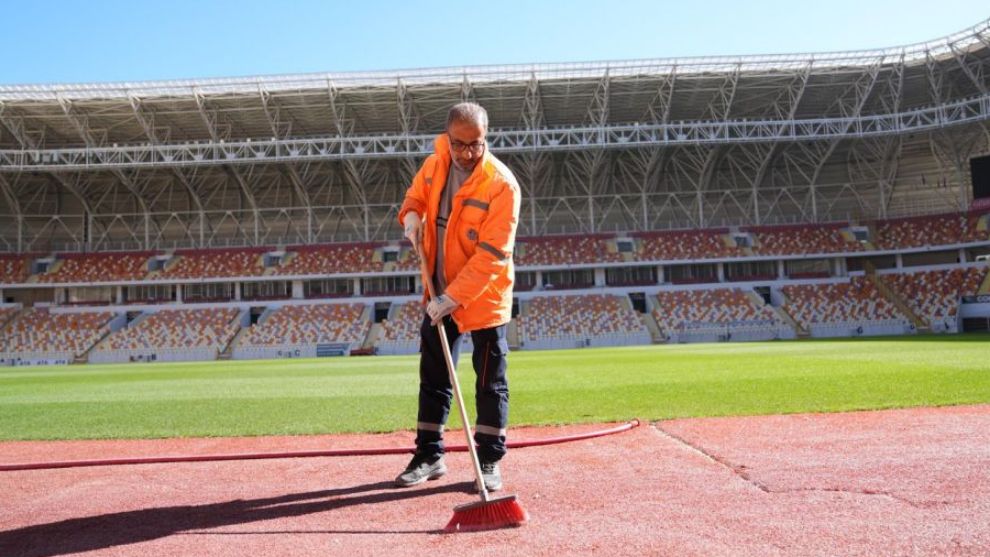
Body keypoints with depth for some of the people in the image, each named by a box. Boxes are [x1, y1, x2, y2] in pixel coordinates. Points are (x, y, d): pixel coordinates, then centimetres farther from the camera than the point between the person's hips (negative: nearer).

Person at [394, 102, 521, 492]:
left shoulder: (502, 184, -19)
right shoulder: (434, 165, 0)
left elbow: (492, 253, -24)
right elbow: (416, 195, 19)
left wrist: (455, 296, -29)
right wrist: (412, 215, -5)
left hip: (485, 297, -6)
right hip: (439, 293, 6)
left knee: (490, 383, 4)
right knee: (433, 377, 13)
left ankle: (489, 461, 17)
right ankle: (429, 456, 26)